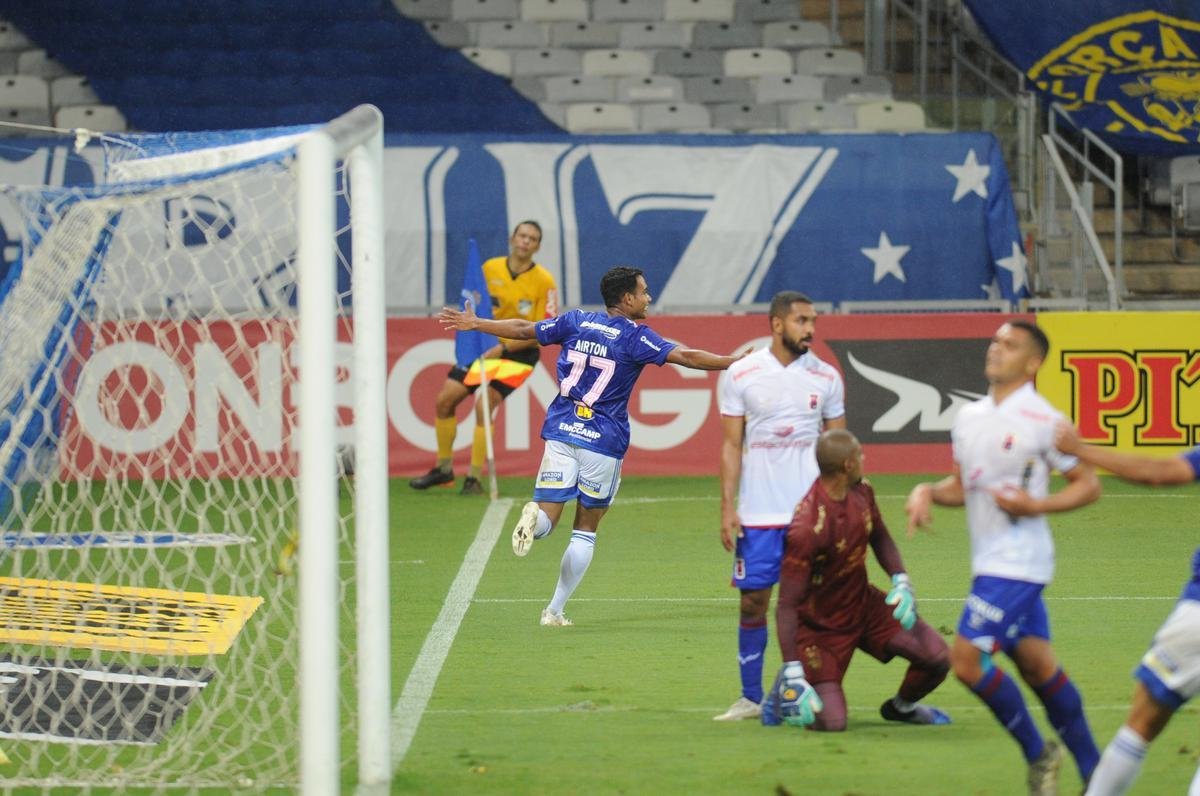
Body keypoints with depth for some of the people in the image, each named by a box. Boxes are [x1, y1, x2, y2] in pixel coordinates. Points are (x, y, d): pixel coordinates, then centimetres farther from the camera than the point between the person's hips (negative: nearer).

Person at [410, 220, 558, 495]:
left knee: (484, 404, -22)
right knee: (444, 399, 1)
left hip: (519, 352, -5)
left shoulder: (544, 281, -12)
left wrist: (504, 347, -21)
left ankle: (474, 478, -13)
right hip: (484, 347, 5)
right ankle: (444, 468, 18)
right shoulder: (489, 268, 0)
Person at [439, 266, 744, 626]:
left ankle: (534, 515, -36)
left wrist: (474, 323, 27)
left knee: (546, 517, 2)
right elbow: (686, 357, -15)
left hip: (561, 433, 3)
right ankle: (555, 611, 8)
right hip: (604, 441, -3)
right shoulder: (635, 336, -6)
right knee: (586, 529, 10)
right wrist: (736, 362, -13)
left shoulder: (576, 322, 7)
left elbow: (522, 330, 15)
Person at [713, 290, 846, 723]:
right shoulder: (740, 376, 1)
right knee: (753, 602, 1)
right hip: (757, 512, 0)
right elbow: (731, 446, 4)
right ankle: (751, 698, 10)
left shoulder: (826, 377, 5)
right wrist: (728, 507, -3)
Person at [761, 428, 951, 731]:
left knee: (938, 657, -5)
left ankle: (902, 706, 28)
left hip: (863, 604, 7)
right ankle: (789, 685, 17)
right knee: (832, 722, -16)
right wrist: (793, 672, -31)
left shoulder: (861, 493, -8)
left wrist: (901, 581, -6)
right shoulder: (807, 528, -33)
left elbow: (880, 538, 13)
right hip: (821, 625, -7)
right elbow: (787, 604, -29)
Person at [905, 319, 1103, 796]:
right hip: (990, 560, 8)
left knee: (966, 658, -13)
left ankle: (1037, 754, 1)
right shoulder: (969, 417, 11)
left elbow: (1088, 485, -7)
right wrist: (928, 492, 1)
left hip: (1016, 563, -8)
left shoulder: (1042, 420, -11)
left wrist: (1037, 505, -20)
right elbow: (962, 486, 21)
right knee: (1037, 664, 10)